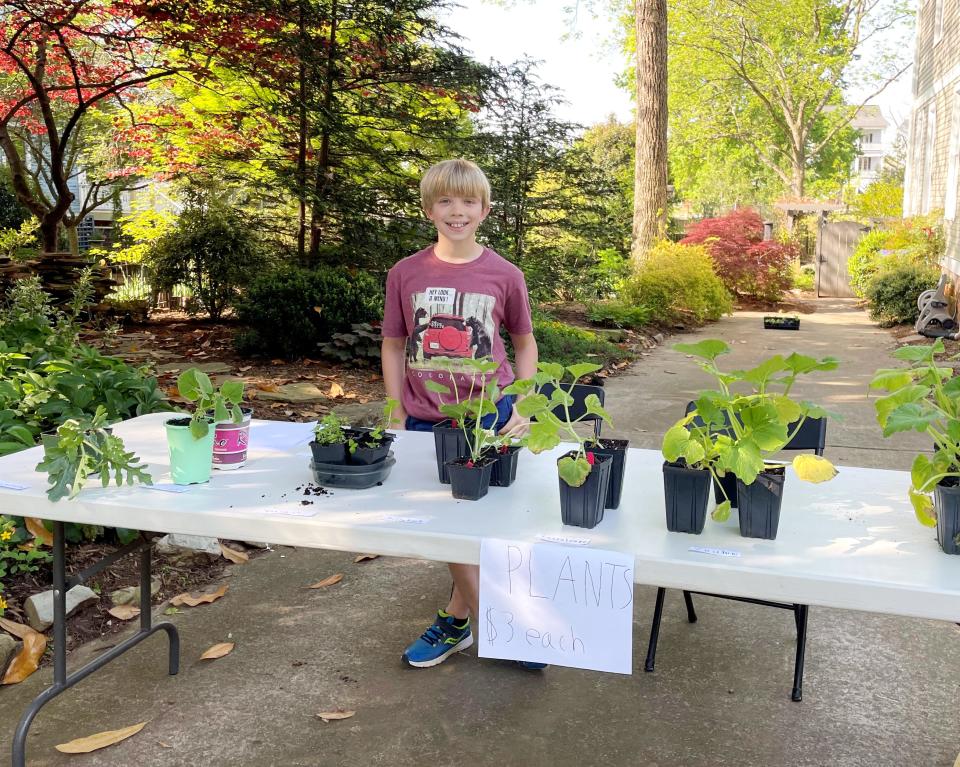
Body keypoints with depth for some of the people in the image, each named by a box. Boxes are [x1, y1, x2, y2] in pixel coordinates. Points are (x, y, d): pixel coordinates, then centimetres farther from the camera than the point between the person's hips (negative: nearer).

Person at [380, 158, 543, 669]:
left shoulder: (504, 276, -4)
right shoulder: (405, 274, -1)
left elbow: (525, 343, 8)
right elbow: (393, 347, 6)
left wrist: (522, 409, -2)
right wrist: (398, 420, 2)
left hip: (489, 418, -2)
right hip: (426, 421, 2)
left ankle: (456, 619, 27)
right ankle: (497, 626, 30)